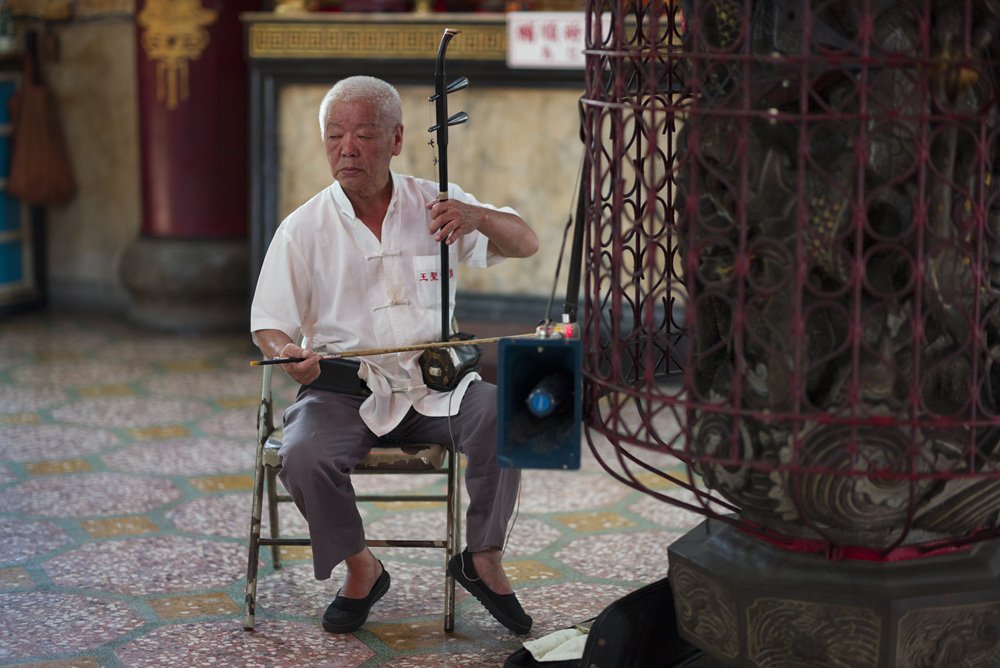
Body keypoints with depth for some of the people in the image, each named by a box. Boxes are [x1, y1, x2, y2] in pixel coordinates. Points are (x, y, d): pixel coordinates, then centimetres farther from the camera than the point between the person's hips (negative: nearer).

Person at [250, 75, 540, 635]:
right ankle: (361, 569, -3)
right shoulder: (303, 229, 2)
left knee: (501, 414, -28)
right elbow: (269, 323, 1)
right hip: (343, 389, -1)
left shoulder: (435, 205, 6)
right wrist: (288, 353, -24)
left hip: (434, 384, 1)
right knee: (304, 457, -30)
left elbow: (527, 244, 2)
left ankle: (483, 559, -7)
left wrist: (477, 216, -20)